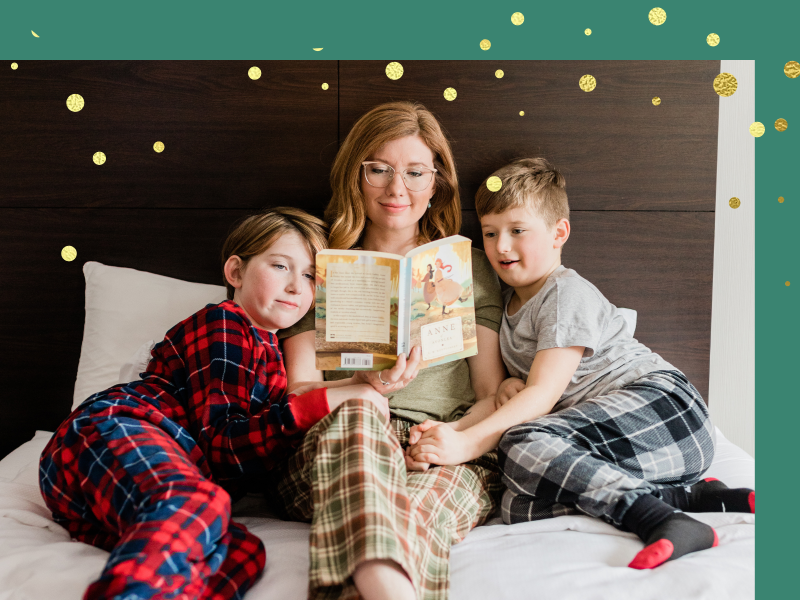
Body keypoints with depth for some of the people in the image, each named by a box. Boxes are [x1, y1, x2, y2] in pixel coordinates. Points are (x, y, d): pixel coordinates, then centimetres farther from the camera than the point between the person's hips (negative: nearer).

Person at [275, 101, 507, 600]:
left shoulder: (470, 268, 20)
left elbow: (495, 395, 13)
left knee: (420, 506, -37)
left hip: (450, 459, 1)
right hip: (332, 447, 0)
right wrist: (364, 385, -15)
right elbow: (297, 391, 8)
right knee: (356, 413, -38)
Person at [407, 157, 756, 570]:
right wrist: (509, 385, 1)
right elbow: (529, 386, 27)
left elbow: (544, 394, -18)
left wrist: (467, 443, -28)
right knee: (519, 508, -20)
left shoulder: (568, 294, -7)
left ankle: (665, 522, -31)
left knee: (524, 445, -32)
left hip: (662, 406, -9)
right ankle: (692, 495, -17)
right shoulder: (510, 302, 19)